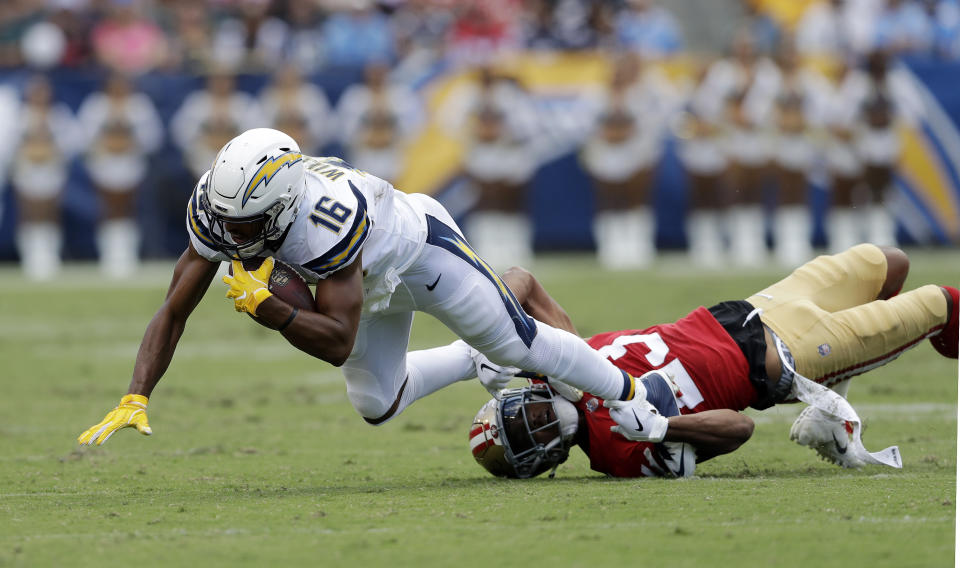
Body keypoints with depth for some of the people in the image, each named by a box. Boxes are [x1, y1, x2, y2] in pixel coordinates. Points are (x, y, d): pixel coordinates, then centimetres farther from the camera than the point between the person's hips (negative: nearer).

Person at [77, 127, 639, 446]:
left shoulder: (327, 220, -48)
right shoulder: (219, 208, -30)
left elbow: (338, 342, -43)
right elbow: (173, 313, -24)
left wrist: (262, 304, -53)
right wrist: (135, 399, -34)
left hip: (418, 244, -6)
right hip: (373, 277, 6)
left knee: (516, 344, 8)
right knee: (378, 406, 14)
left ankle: (630, 393, 34)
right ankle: (472, 362, 41)